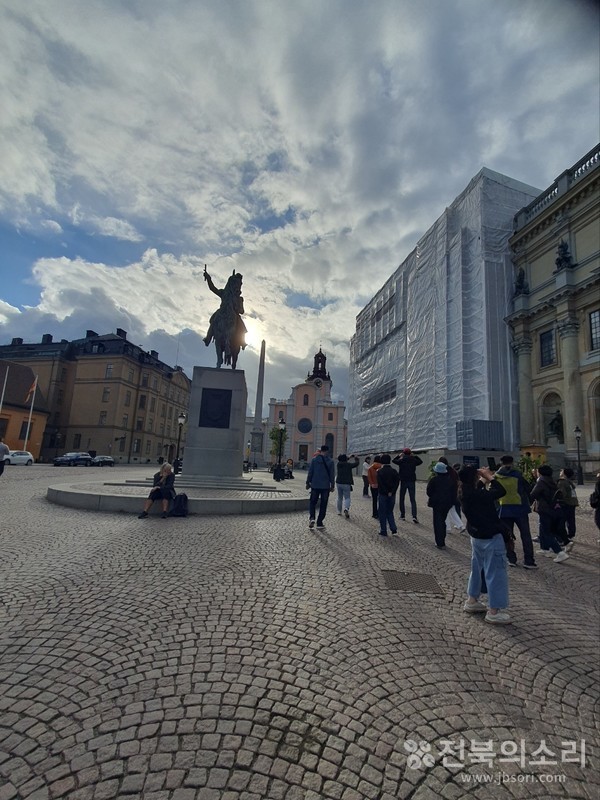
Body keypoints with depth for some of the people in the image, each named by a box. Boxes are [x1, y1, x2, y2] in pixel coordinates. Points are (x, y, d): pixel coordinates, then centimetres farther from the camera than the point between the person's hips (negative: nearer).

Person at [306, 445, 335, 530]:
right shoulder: (331, 461, -4)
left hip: (315, 485, 0)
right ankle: (319, 524, 8)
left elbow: (310, 472, 0)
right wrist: (332, 485, 8)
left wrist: (308, 482, 9)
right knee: (323, 505, 7)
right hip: (326, 486, 0)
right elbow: (332, 475, -1)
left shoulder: (314, 459, -3)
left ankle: (312, 517, -6)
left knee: (312, 502, 15)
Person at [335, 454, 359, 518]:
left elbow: (342, 461, 25)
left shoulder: (339, 464, 2)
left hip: (339, 483, 4)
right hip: (346, 484, -4)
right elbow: (356, 463, 5)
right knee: (347, 498, -2)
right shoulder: (349, 464, -11)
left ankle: (339, 511, 24)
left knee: (339, 498, 17)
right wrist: (356, 458, 24)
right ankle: (346, 508, -28)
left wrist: (349, 457, 32)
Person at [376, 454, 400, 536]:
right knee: (390, 512, 18)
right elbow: (397, 482, -7)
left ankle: (383, 531, 9)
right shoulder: (394, 471, 1)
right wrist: (392, 492, -10)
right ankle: (394, 529, 7)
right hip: (392, 495, 4)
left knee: (382, 513, 6)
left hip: (383, 495, -4)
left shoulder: (379, 471, -9)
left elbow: (380, 484, -16)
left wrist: (387, 492, -10)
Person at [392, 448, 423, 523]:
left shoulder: (401, 460, -6)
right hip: (412, 481, 1)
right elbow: (420, 461, 19)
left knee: (402, 499, 13)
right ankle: (414, 516, -12)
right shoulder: (413, 460, -1)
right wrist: (414, 456, 18)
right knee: (413, 499, 2)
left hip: (403, 481, -1)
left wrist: (399, 456, 17)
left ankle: (402, 515, 16)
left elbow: (393, 460, 11)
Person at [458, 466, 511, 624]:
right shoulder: (476, 495, -29)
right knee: (496, 572, 2)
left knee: (477, 568, 21)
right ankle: (494, 611, 9)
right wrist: (490, 477, -14)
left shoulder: (466, 493, -1)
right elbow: (501, 491, -27)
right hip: (491, 538, -9)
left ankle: (472, 601, 32)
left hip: (477, 535, 9)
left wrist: (485, 479, 8)